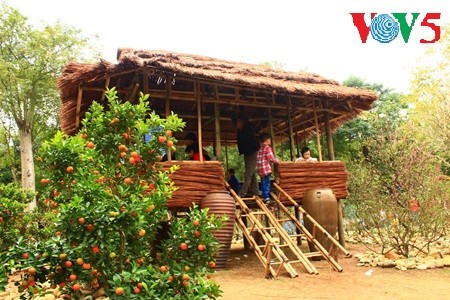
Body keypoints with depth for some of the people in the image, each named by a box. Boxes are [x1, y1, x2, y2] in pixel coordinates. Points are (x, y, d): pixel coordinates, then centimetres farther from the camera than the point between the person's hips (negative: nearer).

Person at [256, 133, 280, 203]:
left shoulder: (260, 149, 15)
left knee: (263, 183, 16)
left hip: (260, 169, 8)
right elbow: (271, 158, -14)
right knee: (266, 184, -5)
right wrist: (277, 161, 2)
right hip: (266, 169, -8)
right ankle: (266, 198, -4)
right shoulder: (267, 147, -9)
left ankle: (263, 196, 22)